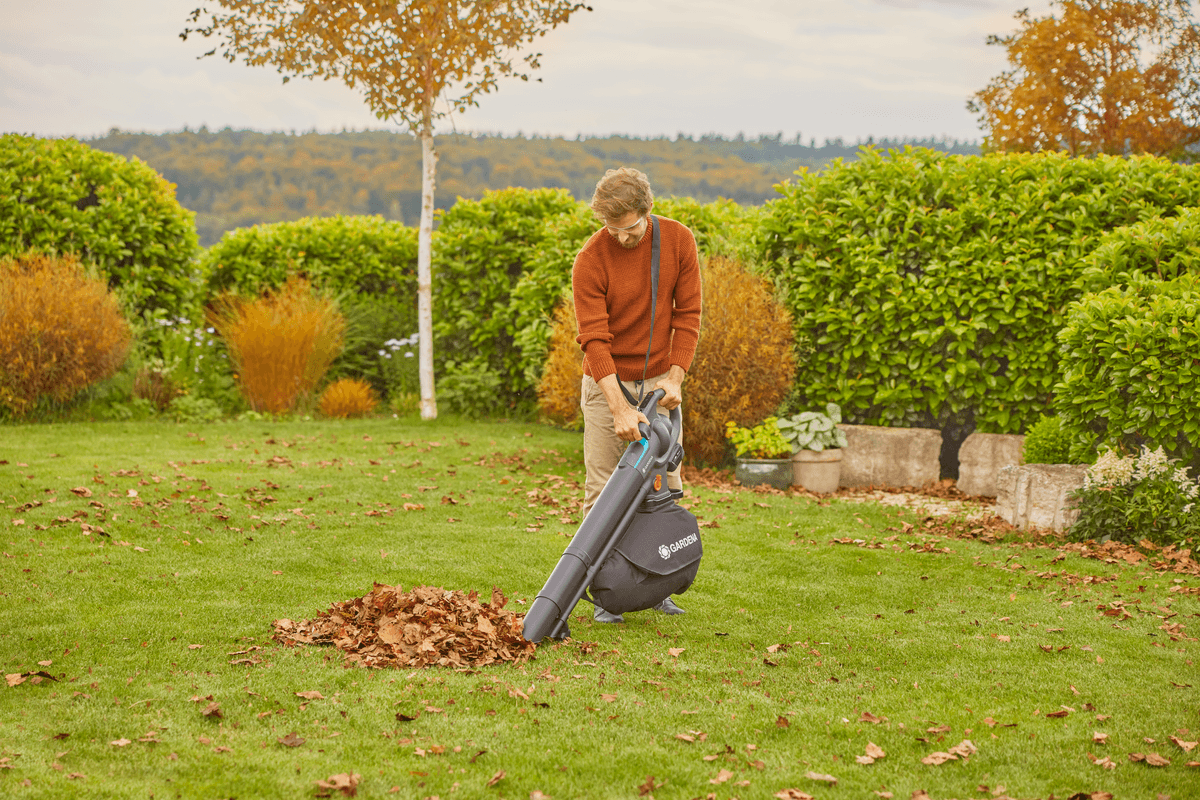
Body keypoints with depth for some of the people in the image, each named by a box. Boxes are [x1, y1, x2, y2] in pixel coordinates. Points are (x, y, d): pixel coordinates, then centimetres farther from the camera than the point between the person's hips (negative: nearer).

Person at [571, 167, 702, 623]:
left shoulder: (678, 240, -9)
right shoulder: (590, 261, -19)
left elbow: (687, 315, -3)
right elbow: (594, 340, -23)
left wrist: (675, 378, -12)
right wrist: (620, 409, -30)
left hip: (659, 380, 3)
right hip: (607, 381, -3)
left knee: (666, 484, 5)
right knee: (603, 491, -4)